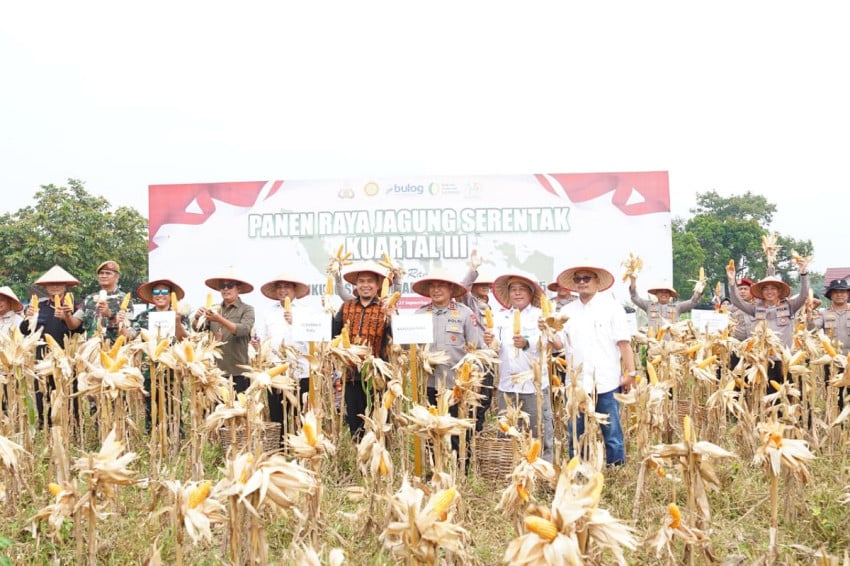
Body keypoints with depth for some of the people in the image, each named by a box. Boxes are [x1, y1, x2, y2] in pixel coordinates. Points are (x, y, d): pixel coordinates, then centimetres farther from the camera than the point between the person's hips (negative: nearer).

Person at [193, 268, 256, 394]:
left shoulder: (247, 309, 1)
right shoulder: (215, 309, 12)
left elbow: (244, 330, -15)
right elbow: (197, 328, 4)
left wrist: (220, 320, -28)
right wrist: (198, 318, -18)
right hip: (215, 370, 3)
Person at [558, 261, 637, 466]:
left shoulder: (611, 308, 2)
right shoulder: (567, 311, 12)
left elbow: (624, 343, -2)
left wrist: (630, 373, -8)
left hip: (606, 383, -3)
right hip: (577, 383, 3)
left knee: (612, 433, 3)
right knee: (576, 436, 9)